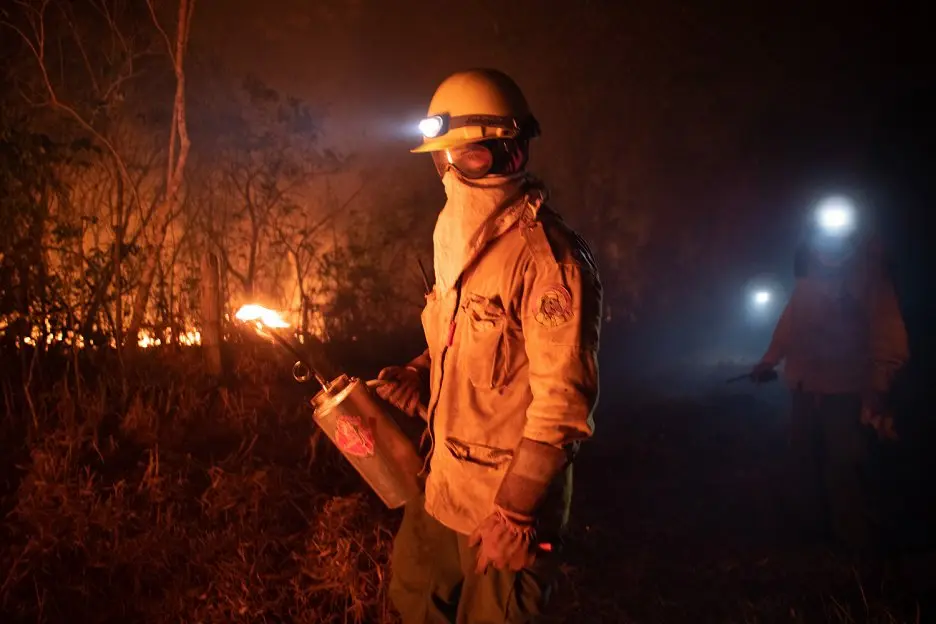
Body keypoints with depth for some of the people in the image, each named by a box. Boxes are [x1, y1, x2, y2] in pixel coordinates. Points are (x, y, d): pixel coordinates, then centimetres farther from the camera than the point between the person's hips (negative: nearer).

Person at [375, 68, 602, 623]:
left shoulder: (547, 255, -20)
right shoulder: (464, 244, 9)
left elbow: (564, 402, -22)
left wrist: (513, 510, -21)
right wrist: (420, 372, 3)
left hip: (507, 497, -8)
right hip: (444, 483, 9)